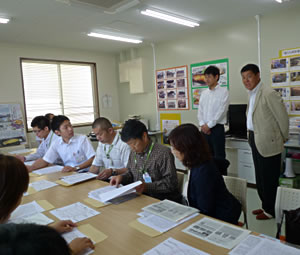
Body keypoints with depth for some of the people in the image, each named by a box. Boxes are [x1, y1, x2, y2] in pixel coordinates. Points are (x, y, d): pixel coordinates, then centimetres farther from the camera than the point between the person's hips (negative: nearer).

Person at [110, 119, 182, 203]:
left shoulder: (163, 153, -15)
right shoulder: (134, 152, 10)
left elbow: (171, 183, -17)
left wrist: (146, 187, -26)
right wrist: (122, 177, 1)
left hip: (163, 200, -6)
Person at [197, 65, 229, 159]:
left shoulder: (223, 91, -4)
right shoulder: (204, 93, 12)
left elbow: (222, 111, -12)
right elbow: (200, 110, 9)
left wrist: (209, 125, -13)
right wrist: (202, 125, -6)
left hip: (217, 128, -5)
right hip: (204, 129, 5)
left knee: (219, 156, 0)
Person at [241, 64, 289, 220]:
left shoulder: (269, 94, -17)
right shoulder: (252, 94, 10)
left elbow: (283, 117, -13)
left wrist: (284, 138, -1)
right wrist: (251, 136, 18)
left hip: (268, 142, -9)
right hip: (255, 141, 9)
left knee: (269, 179, 5)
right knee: (260, 178, 19)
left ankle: (270, 211, 22)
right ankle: (265, 205, 35)